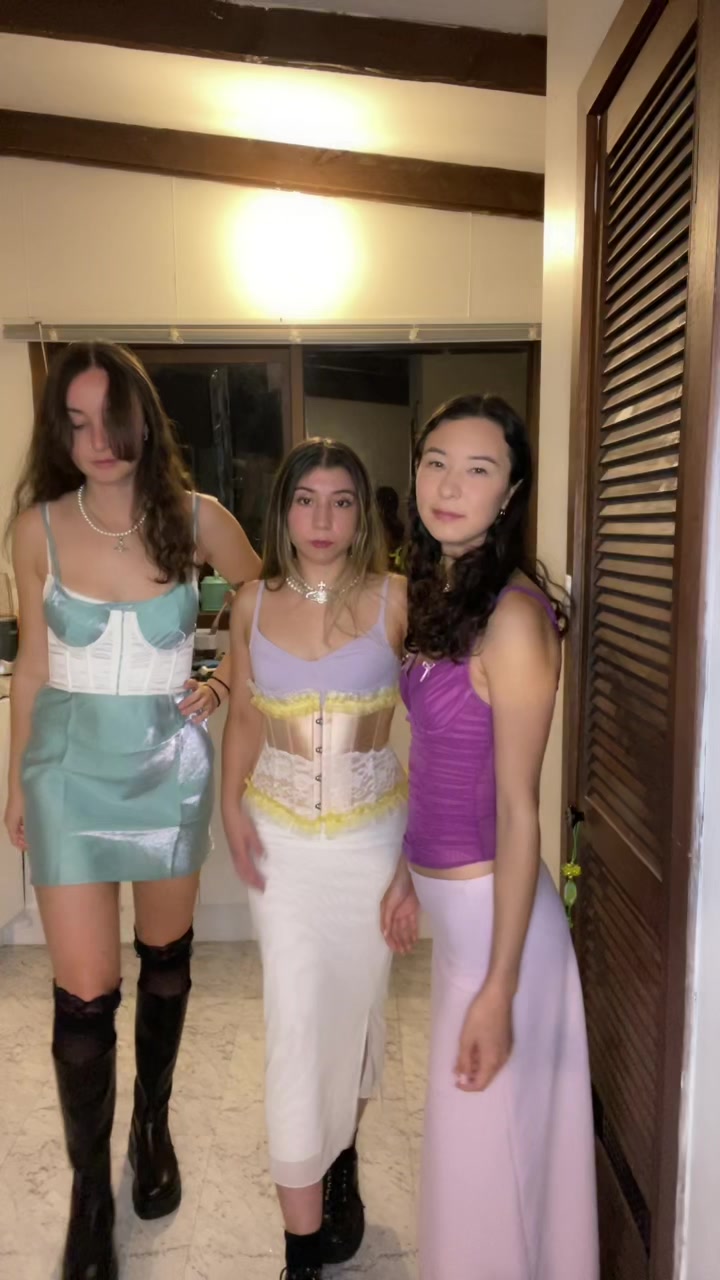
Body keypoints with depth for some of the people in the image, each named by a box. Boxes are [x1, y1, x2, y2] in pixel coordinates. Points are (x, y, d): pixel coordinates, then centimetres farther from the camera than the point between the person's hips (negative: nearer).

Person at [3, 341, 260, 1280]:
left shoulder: (197, 520, -8)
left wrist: (225, 682, -4)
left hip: (170, 760, 1)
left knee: (166, 957, 18)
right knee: (84, 991, 2)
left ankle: (154, 1124, 44)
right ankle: (90, 1198, 24)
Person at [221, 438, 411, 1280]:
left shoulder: (395, 600, -8)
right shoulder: (253, 605, -1)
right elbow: (244, 715, 7)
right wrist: (231, 807, -5)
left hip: (373, 830, 0)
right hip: (282, 835, 1)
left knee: (355, 1005, 15)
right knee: (295, 1020, 2)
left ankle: (341, 1161, 44)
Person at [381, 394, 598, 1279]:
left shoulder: (513, 615, -22)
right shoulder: (437, 593, 3)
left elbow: (517, 811, -21)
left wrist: (498, 989, -19)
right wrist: (408, 872, 18)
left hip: (494, 909, -8)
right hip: (451, 899, 8)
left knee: (486, 1146, 12)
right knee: (466, 1133, 27)